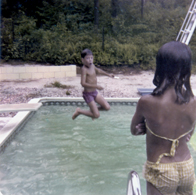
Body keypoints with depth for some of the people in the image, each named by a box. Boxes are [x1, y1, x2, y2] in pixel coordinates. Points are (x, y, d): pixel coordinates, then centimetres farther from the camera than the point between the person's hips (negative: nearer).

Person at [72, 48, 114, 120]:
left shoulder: (92, 66, 4)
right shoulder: (84, 69, -21)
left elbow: (98, 70, 28)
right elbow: (83, 83, -29)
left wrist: (108, 74, 36)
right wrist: (96, 86, -35)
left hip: (95, 92, 8)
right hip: (88, 94, -8)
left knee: (107, 107, 0)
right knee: (96, 115, -8)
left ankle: (93, 109, 26)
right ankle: (79, 111, 12)